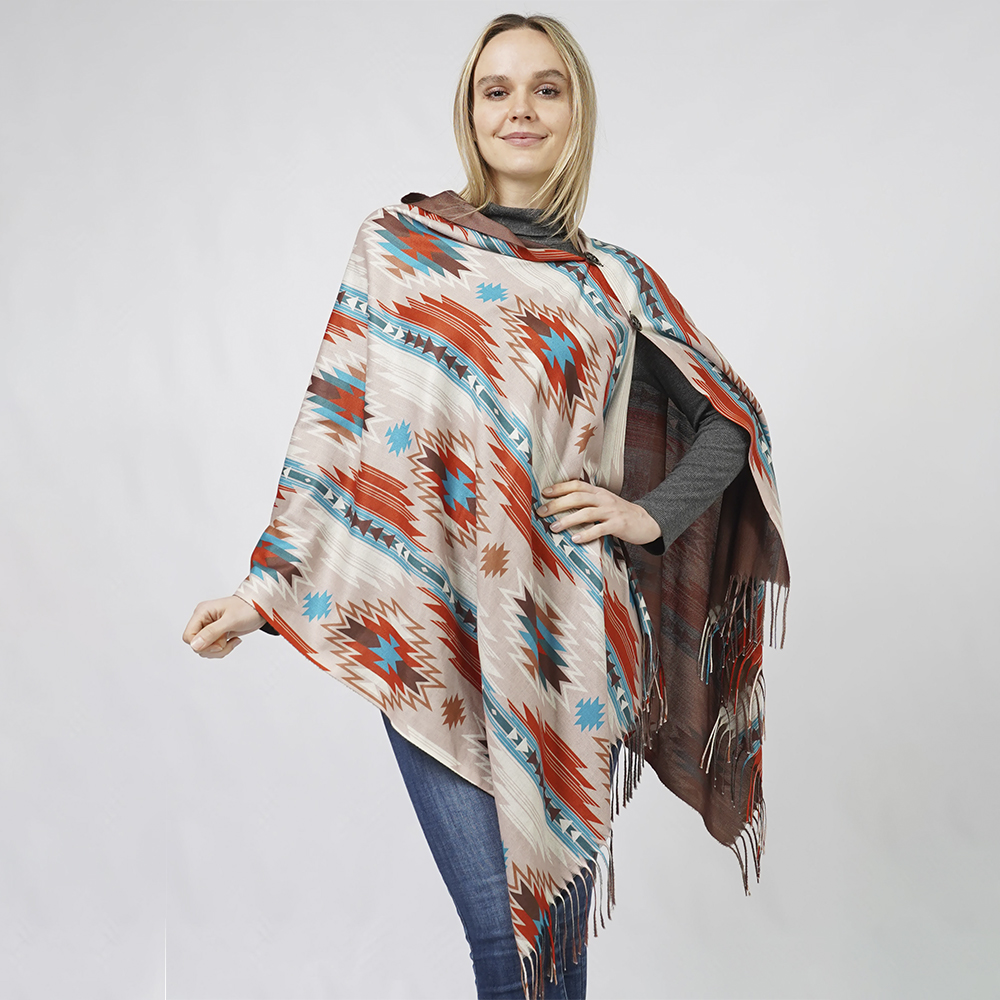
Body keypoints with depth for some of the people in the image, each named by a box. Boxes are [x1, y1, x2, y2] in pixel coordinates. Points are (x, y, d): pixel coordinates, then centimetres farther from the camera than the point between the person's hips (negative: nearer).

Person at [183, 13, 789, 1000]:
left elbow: (729, 422, 16)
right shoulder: (399, 243, 6)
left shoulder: (614, 284, 10)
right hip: (432, 632, -2)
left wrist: (649, 513, -1)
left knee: (563, 920, 11)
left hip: (574, 645, 2)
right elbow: (338, 422, 4)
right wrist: (265, 587, -1)